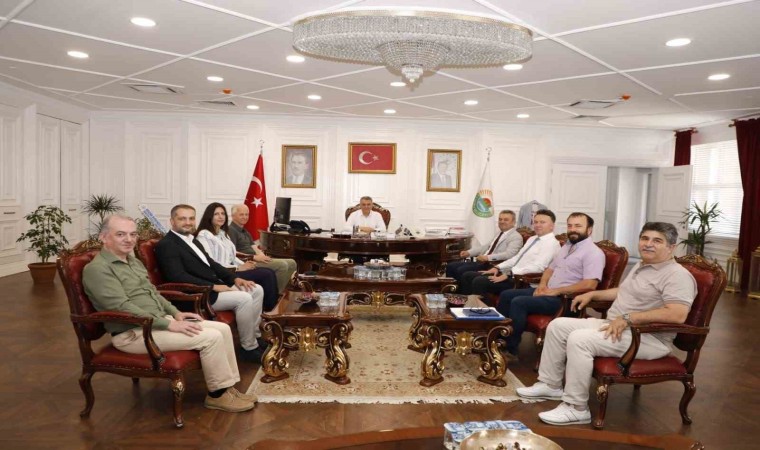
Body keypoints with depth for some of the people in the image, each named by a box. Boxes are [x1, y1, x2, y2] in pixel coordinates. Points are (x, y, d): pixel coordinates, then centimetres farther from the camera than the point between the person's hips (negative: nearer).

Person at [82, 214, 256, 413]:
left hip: (159, 320, 9)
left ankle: (229, 386, 5)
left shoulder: (132, 260, 15)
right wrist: (169, 324, -23)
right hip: (133, 333, -9)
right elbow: (123, 308, -23)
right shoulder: (97, 269, -14)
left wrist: (175, 313, 6)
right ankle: (218, 394, -2)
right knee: (211, 337, -20)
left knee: (223, 329, -4)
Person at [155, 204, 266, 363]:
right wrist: (213, 286, -22)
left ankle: (256, 335, 12)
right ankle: (249, 348, -9)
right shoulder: (166, 245, -11)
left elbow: (211, 263, 19)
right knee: (244, 299, -24)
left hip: (215, 286, 10)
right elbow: (178, 276, -23)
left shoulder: (193, 240, 18)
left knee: (257, 290, 2)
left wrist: (234, 278, 2)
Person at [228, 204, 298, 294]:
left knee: (291, 263, 0)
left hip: (253, 260, 10)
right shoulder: (231, 230, -7)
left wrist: (262, 256, -4)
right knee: (282, 265, -26)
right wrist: (254, 257, -19)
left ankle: (278, 292, -1)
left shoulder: (245, 231, 25)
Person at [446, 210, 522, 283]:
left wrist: (487, 257, -29)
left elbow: (508, 254, -21)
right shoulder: (499, 234, 21)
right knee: (451, 266, -2)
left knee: (461, 270, -24)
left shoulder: (516, 237, -6)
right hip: (481, 262, 9)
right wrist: (468, 252, 8)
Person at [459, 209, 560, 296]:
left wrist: (509, 274, -24)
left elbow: (538, 267, -22)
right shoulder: (532, 239, 21)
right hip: (511, 275, 10)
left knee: (479, 281, -26)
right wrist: (498, 268, 8)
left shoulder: (551, 243, -10)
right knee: (467, 276, 2)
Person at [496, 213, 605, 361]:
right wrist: (542, 285, 3)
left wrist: (556, 291, -19)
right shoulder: (566, 247, 18)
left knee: (519, 302, -25)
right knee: (506, 295, 2)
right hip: (548, 292, 10)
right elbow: (550, 268, 25)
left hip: (565, 300, -9)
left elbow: (589, 285, -23)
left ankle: (510, 349, -15)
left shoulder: (593, 252, -11)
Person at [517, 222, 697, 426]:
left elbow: (677, 315, -30)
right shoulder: (640, 266, 16)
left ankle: (576, 408, -18)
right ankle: (550, 385, 11)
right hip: (615, 326, 10)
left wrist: (628, 318, -29)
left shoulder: (677, 275, -15)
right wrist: (592, 294, 21)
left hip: (648, 338, -10)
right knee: (558, 325, 2)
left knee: (579, 339, -30)